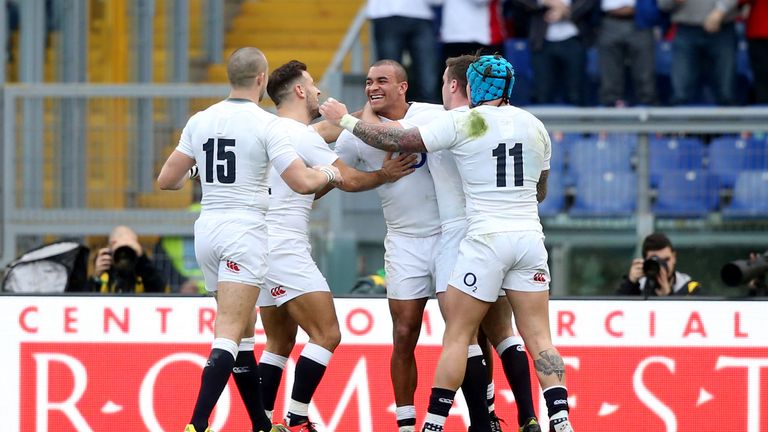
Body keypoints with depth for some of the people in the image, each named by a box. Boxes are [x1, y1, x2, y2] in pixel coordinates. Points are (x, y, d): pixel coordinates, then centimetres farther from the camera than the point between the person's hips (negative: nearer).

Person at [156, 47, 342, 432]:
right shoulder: (265, 124, -9)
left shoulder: (200, 121, 6)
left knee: (244, 332, 16)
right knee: (229, 336, -11)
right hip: (245, 231, -6)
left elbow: (167, 180, 12)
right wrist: (328, 174, 10)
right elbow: (302, 183, -11)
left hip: (207, 228, 6)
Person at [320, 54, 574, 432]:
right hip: (529, 238, 4)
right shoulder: (534, 126, 11)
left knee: (457, 335, 2)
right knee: (538, 336, 4)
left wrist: (345, 120, 8)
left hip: (486, 239, -4)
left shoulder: (463, 122, -5)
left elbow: (398, 142, -4)